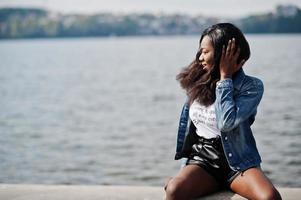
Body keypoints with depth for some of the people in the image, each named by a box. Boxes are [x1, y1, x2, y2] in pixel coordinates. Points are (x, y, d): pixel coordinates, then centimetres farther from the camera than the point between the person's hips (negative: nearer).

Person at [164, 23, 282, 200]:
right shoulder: (197, 82, 6)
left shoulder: (252, 86, -8)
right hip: (202, 159, 3)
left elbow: (227, 122, -23)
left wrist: (225, 76, -16)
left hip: (238, 162, -3)